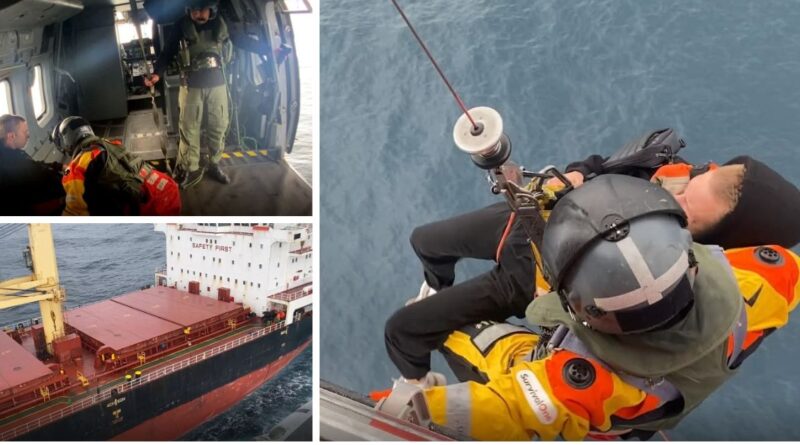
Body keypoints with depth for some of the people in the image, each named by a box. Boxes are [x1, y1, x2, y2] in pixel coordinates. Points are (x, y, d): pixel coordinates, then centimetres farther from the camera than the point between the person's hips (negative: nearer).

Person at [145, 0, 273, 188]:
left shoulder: (222, 24, 2)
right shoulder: (182, 27, -3)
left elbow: (244, 41, 9)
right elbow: (167, 52, -1)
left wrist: (270, 50, 5)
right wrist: (157, 73, -14)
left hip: (218, 85, 2)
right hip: (191, 87, -2)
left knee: (219, 127, 8)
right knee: (189, 129, -1)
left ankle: (214, 165, 22)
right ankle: (191, 169, 9)